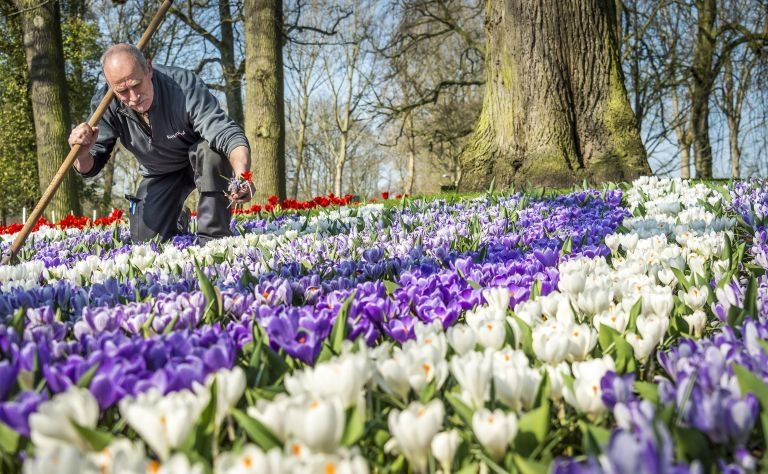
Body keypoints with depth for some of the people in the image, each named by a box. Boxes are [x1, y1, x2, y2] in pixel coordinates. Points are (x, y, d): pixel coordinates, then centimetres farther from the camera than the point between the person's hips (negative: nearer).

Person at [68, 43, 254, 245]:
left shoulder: (184, 86, -35)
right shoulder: (106, 106, -23)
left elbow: (228, 134, -43)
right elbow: (90, 167, -15)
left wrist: (242, 177, -64)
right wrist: (82, 154, -41)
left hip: (204, 162, -3)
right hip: (158, 174, 4)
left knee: (210, 149, -38)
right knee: (144, 242, -5)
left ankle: (213, 239, -25)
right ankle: (178, 219, 32)